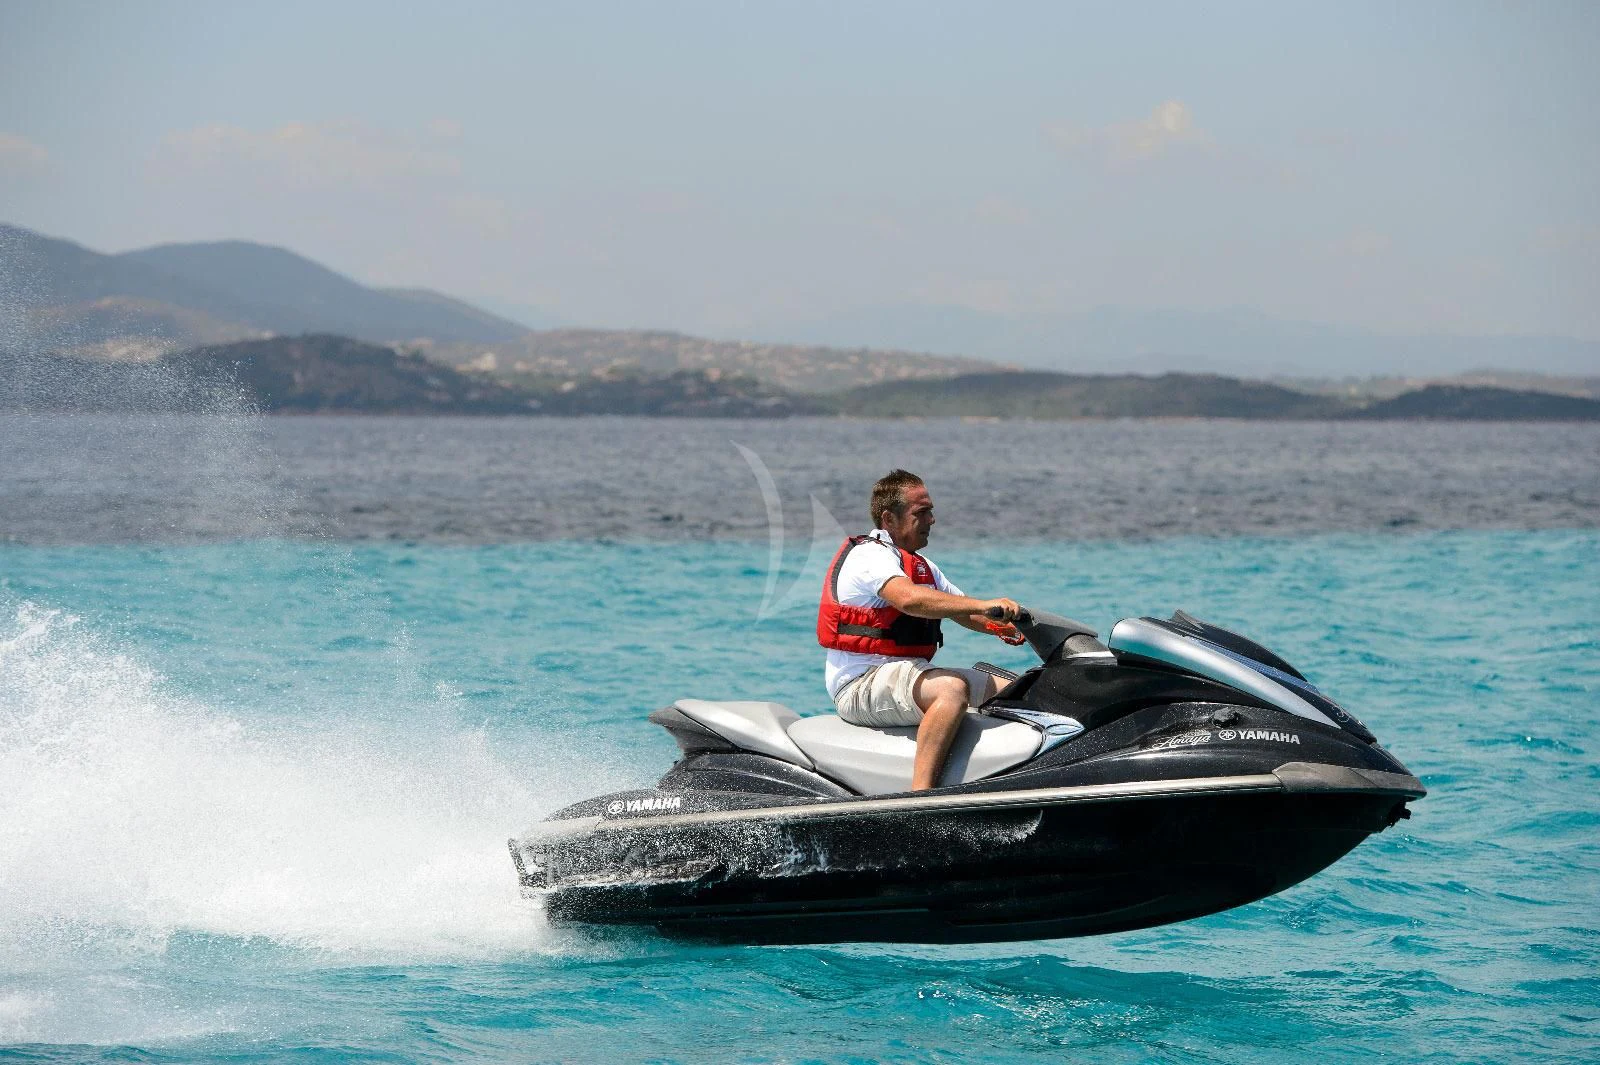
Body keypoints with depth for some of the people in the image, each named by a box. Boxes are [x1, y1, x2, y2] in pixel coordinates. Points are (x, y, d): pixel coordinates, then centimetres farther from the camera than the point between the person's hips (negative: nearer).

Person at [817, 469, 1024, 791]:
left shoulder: (922, 566, 21)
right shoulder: (871, 555, -12)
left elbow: (964, 613, 18)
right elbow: (910, 599, -32)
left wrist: (999, 626, -5)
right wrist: (984, 605, -35)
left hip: (907, 674, 10)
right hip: (862, 684, -10)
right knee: (952, 688, -37)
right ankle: (920, 794, -47)